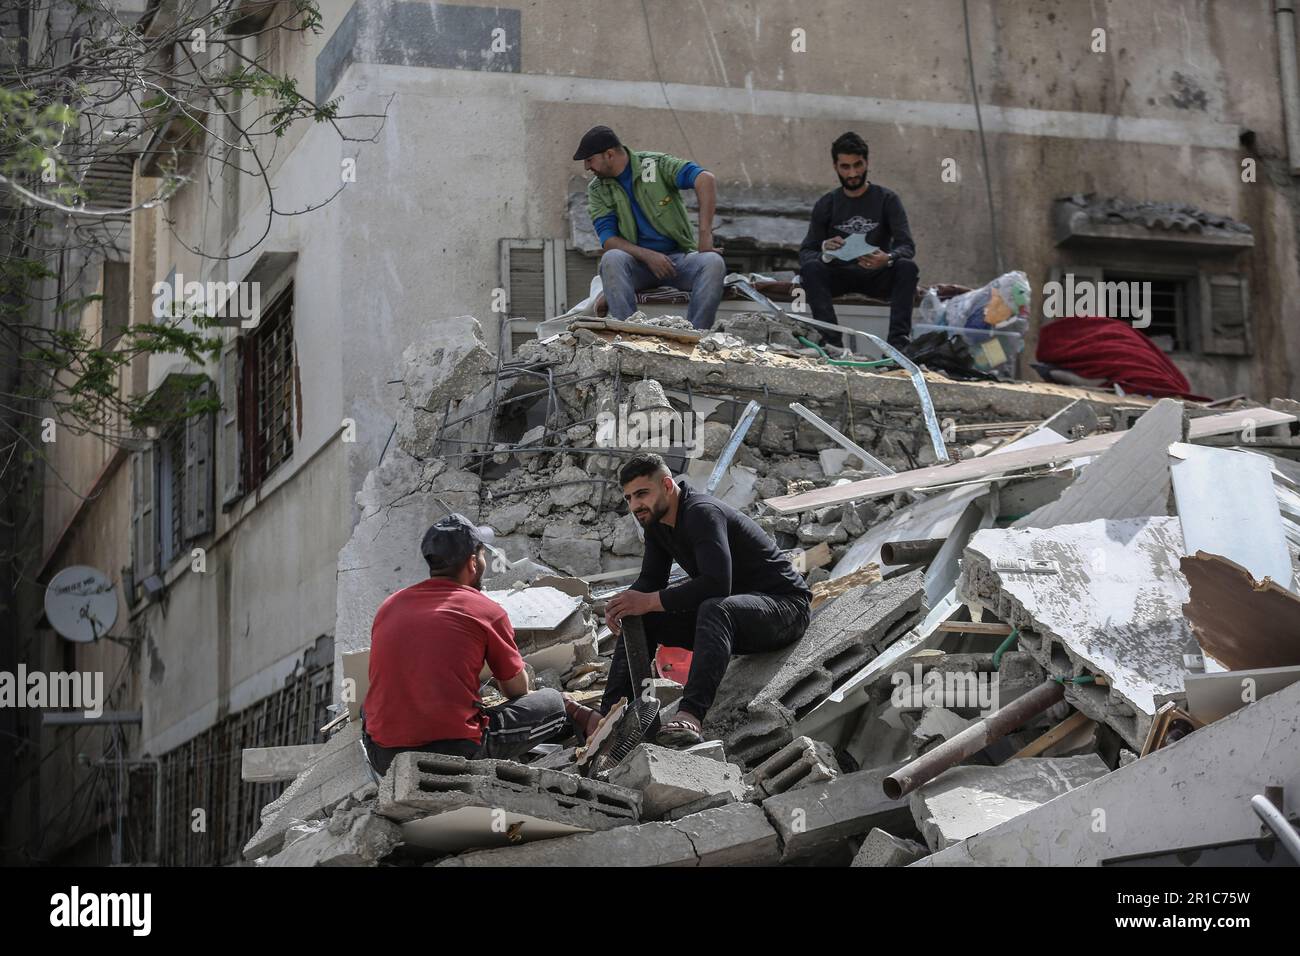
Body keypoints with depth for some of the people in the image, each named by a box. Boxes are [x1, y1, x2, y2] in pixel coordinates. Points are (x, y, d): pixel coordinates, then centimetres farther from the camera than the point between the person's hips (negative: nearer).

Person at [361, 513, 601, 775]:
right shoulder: (488, 611, 0)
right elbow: (518, 690, 12)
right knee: (552, 702, 11)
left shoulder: (389, 606, 13)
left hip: (384, 758, 4)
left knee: (367, 706, 37)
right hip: (459, 752, -4)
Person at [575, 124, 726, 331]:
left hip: (679, 257, -1)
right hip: (637, 263, 1)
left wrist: (705, 235, -27)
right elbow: (608, 239, -5)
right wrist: (647, 256, -23)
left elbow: (705, 179, -18)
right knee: (611, 259, -32)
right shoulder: (597, 189, 4)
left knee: (713, 263, -31)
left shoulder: (656, 164, -4)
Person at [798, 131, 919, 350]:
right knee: (810, 268, -29)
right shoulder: (826, 205, 4)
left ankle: (899, 340, -40)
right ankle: (831, 340, -41)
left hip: (877, 275, -1)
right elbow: (805, 252, -2)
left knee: (907, 267, -30)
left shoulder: (887, 199, 0)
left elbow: (907, 245, -10)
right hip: (839, 275, 1)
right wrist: (824, 251, -28)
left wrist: (888, 258, -35)